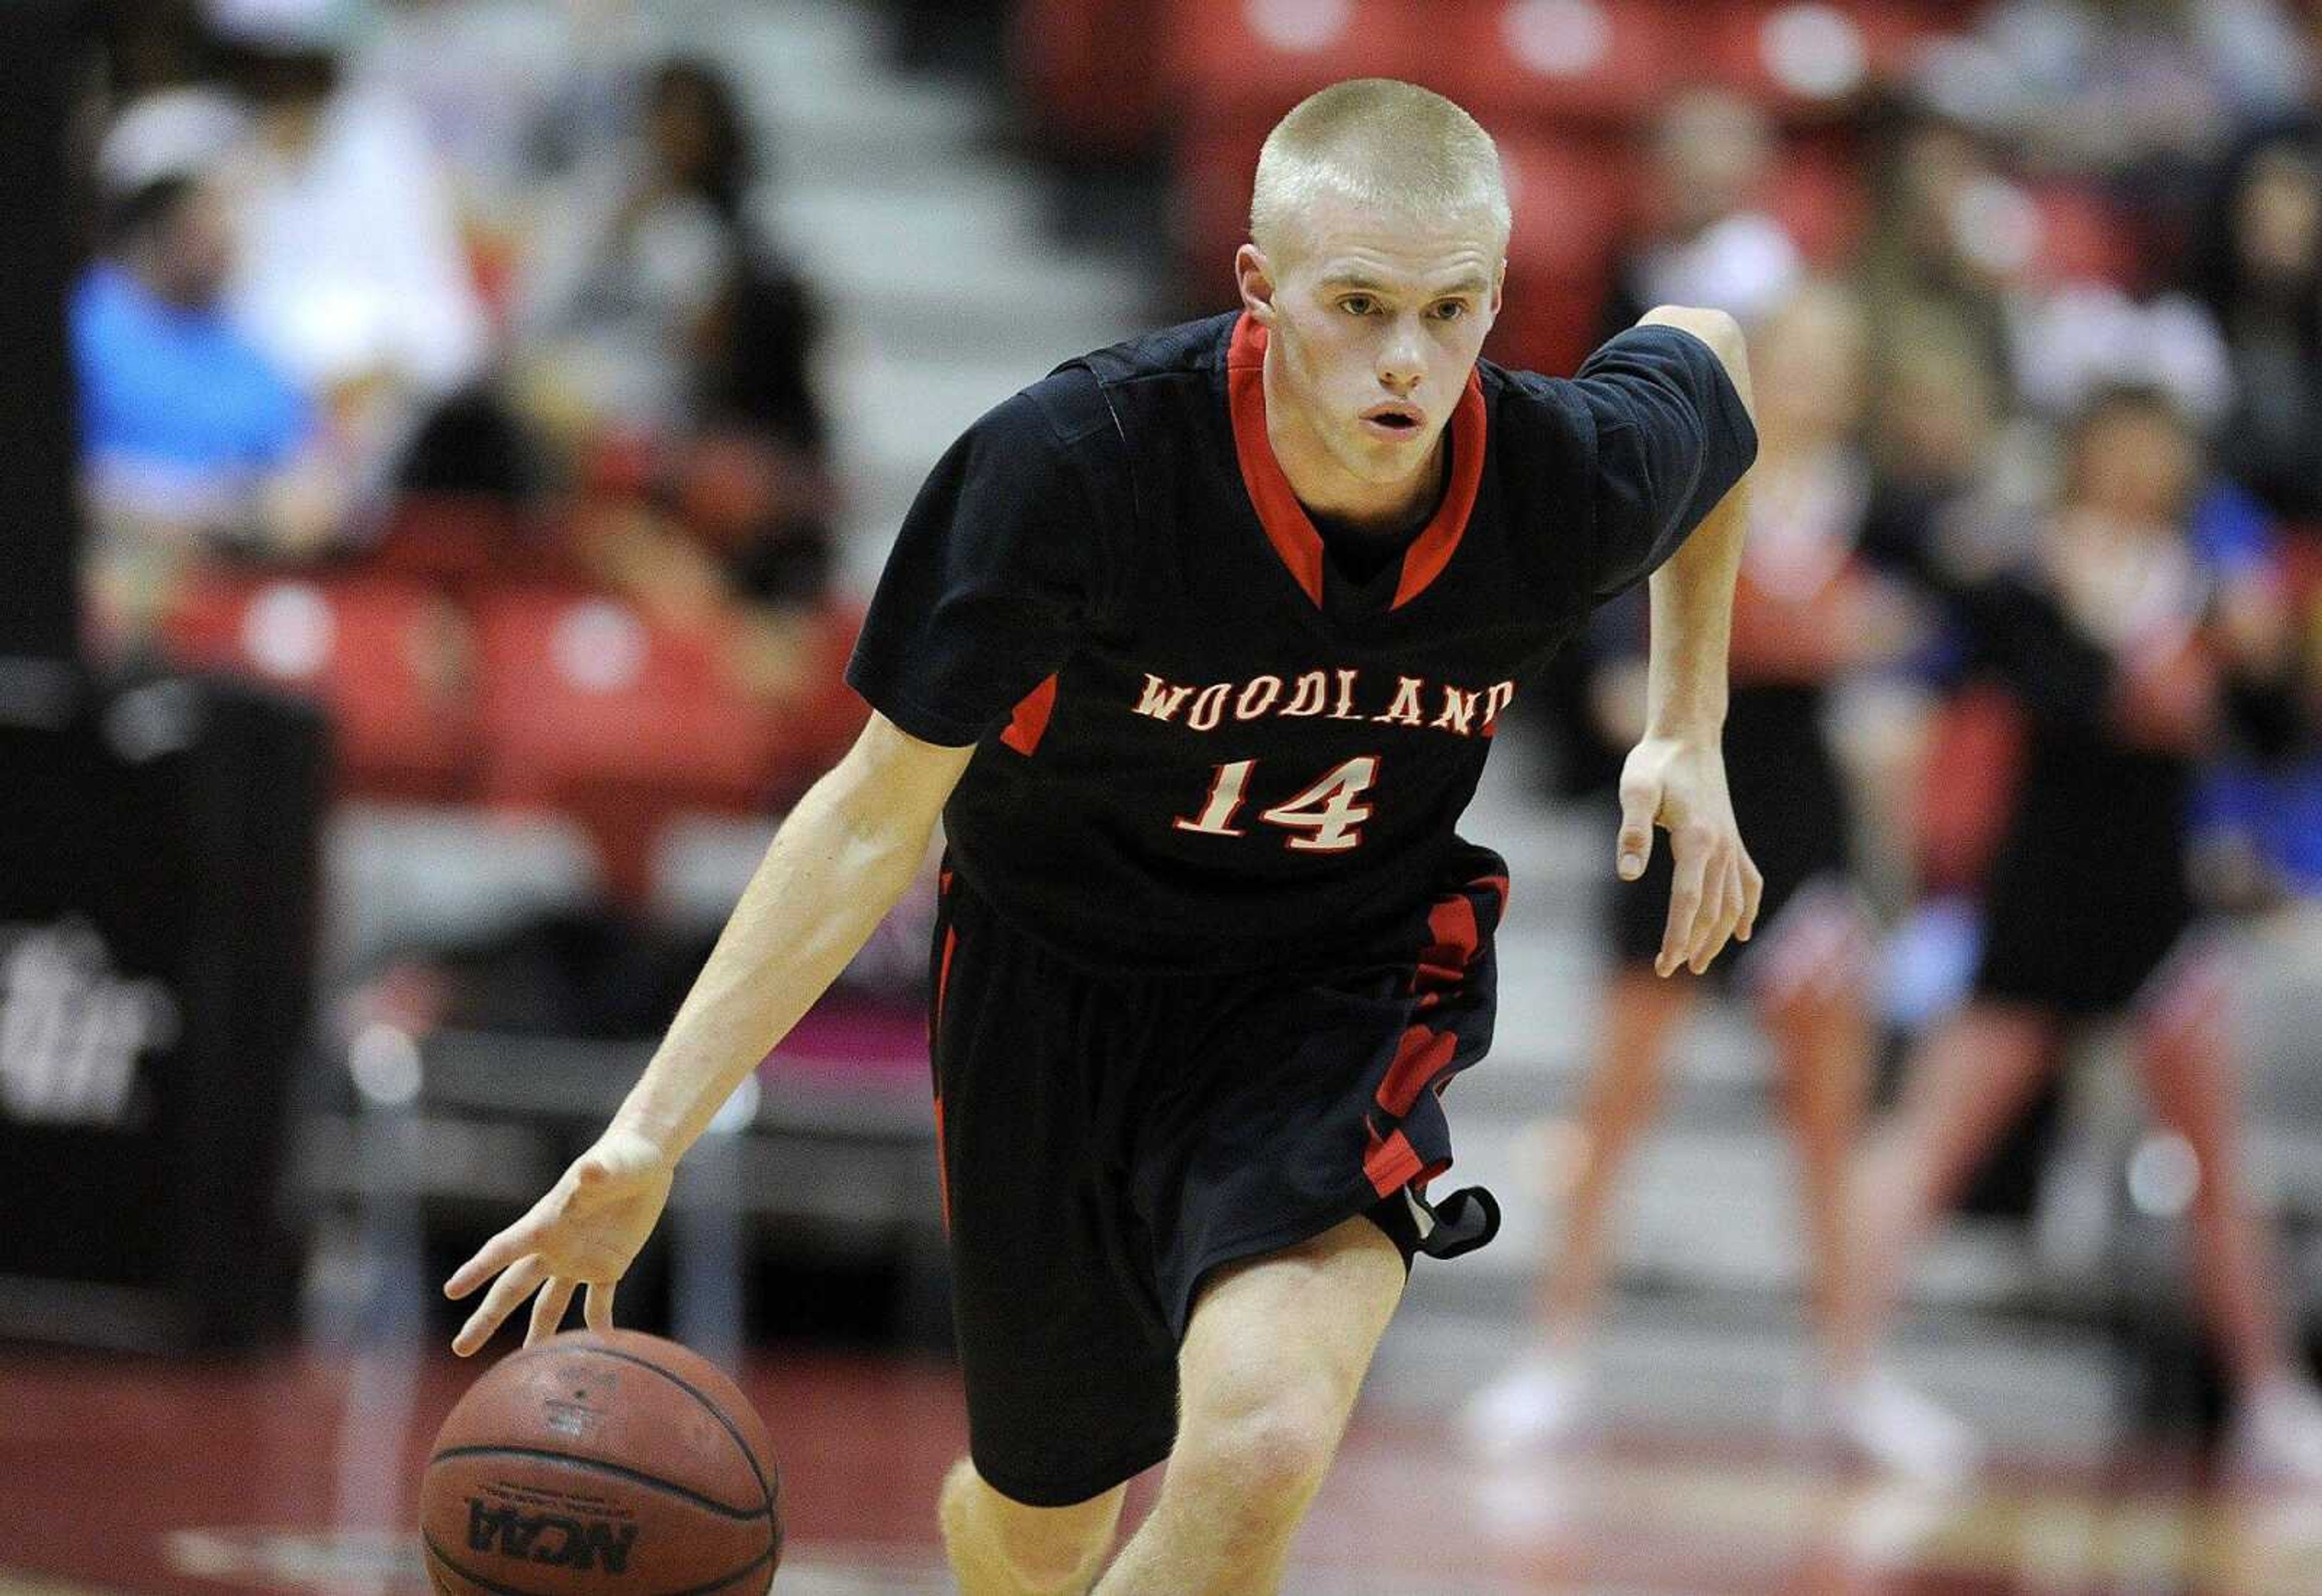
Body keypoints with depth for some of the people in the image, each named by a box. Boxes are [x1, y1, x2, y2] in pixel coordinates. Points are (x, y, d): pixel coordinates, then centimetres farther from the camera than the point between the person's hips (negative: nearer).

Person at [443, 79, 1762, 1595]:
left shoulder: (1573, 480, -23)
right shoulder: (1072, 462, -29)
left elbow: (1706, 346, 5)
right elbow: (880, 814, -19)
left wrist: (1691, 738, 3)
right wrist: (649, 1138, -25)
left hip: (1339, 998, 0)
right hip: (1058, 983, 0)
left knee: (1265, 1444, -29)